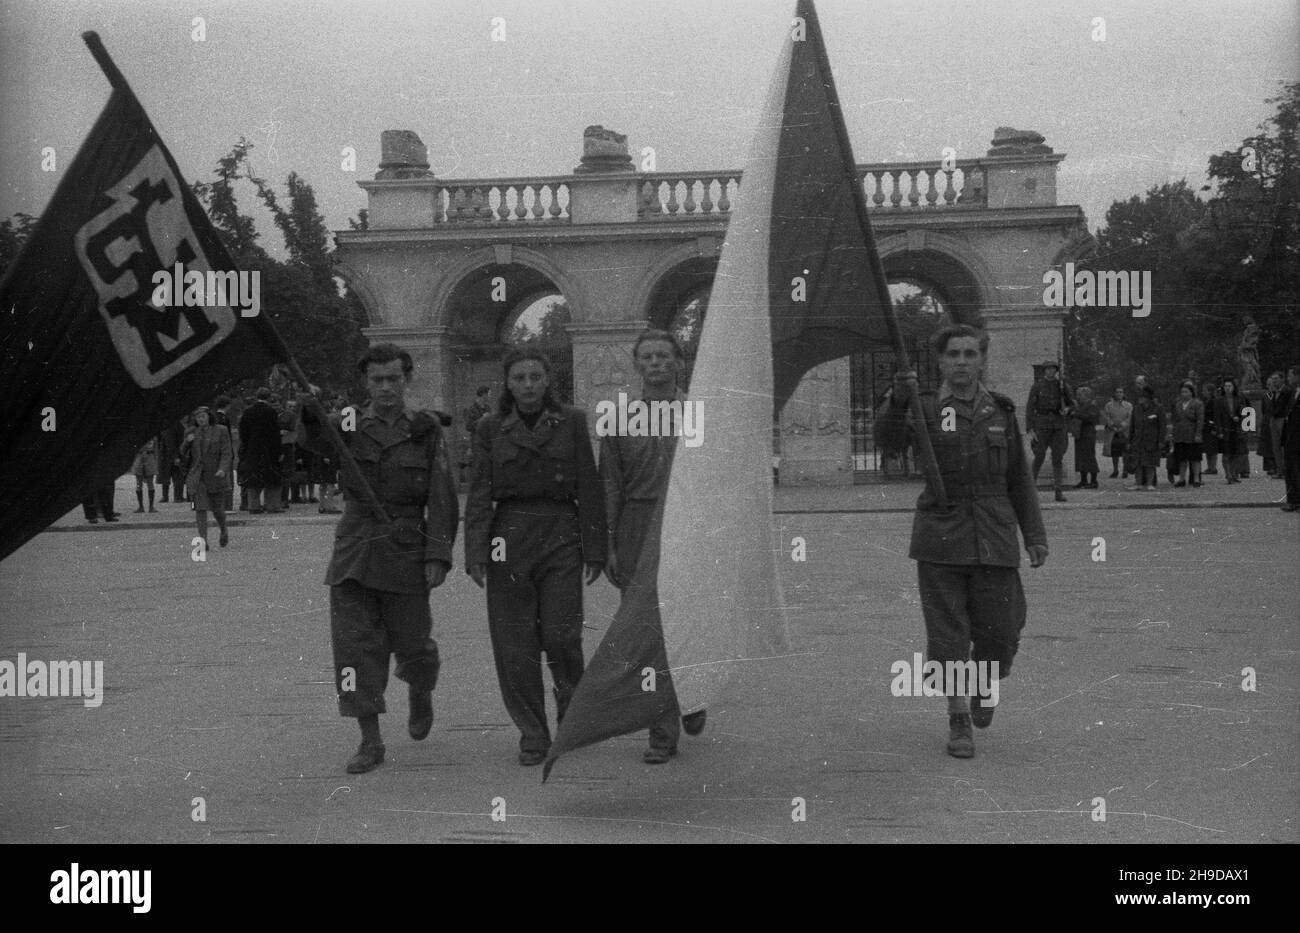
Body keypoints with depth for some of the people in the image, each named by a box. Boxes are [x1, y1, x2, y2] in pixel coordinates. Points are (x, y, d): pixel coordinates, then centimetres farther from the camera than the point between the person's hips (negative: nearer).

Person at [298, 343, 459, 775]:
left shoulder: (426, 431, 3)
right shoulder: (350, 426, 5)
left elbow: (442, 500, -1)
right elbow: (320, 439, -18)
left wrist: (438, 556, -10)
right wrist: (311, 413, -40)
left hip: (406, 551, -1)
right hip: (354, 551, 1)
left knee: (410, 642, 4)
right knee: (354, 643, -3)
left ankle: (420, 692, 40)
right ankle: (370, 742, 6)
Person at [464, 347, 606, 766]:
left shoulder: (571, 421, 3)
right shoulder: (490, 428, 5)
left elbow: (589, 489, 3)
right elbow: (479, 494, 3)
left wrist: (594, 550, 0)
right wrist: (475, 552, -7)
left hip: (560, 535, -1)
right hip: (509, 538, 1)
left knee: (561, 634, -5)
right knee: (515, 642, 1)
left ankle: (571, 700, 25)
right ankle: (532, 735, 12)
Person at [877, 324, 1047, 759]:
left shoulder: (1001, 411, 10)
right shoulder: (926, 408, 0)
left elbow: (1019, 479, 15)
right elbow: (889, 430, -22)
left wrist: (1035, 535, 10)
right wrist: (899, 398, -42)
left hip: (994, 540, 2)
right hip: (940, 541, -2)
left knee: (1000, 634, 3)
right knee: (948, 637, 1)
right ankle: (958, 720, 17)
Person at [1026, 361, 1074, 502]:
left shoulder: (1061, 386, 9)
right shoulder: (1037, 386, 1)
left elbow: (1071, 404, 19)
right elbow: (1030, 408, -3)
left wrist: (1067, 409, -7)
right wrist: (1029, 430, -11)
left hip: (1058, 424, 2)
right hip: (1041, 423, -2)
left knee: (1058, 458, -5)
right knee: (1039, 457, -6)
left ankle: (1058, 492, -6)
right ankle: (1032, 481, 20)